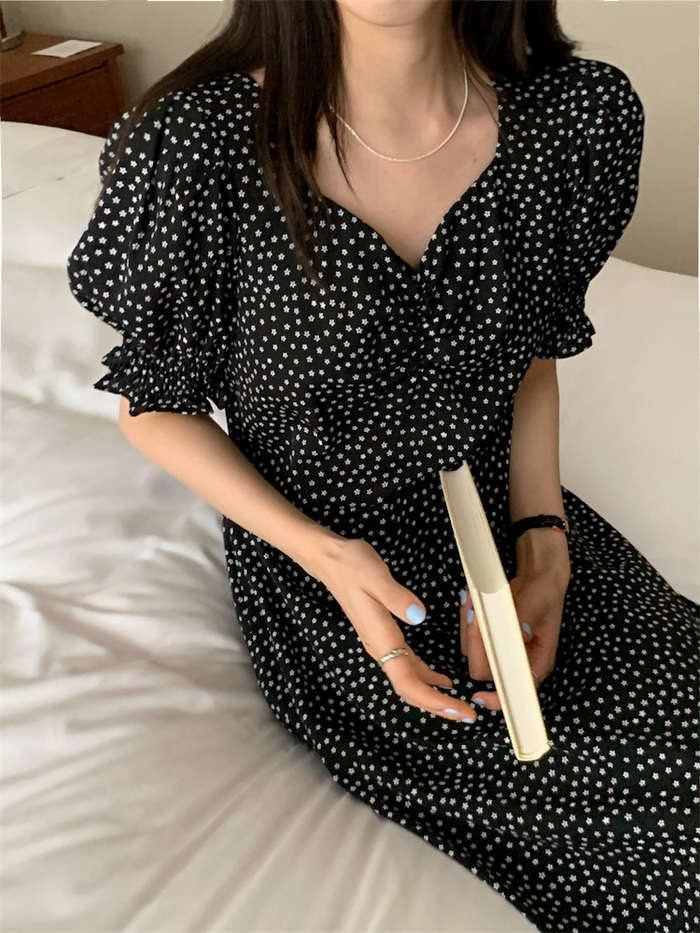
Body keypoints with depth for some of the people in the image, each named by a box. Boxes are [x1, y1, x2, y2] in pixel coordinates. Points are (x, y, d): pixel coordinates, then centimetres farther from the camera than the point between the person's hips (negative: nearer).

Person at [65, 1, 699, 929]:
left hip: (502, 518, 5)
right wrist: (325, 556, -19)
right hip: (318, 565, -4)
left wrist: (543, 539, -7)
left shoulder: (578, 115, -10)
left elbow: (533, 354, 6)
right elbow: (154, 406, -7)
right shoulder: (195, 147, -21)